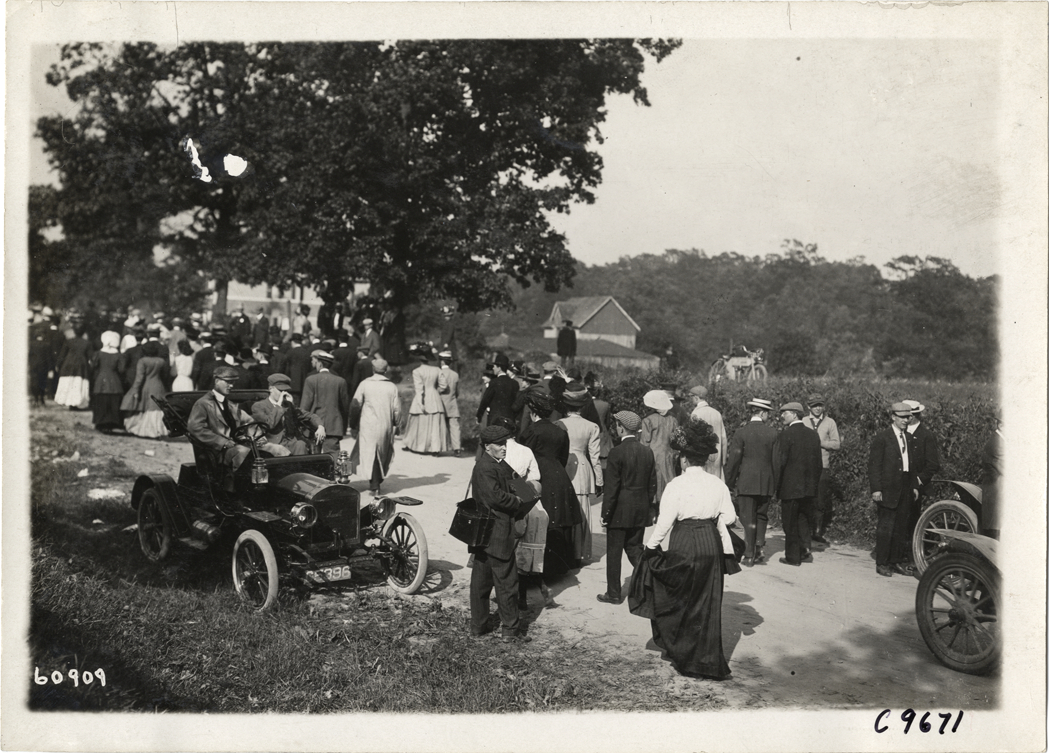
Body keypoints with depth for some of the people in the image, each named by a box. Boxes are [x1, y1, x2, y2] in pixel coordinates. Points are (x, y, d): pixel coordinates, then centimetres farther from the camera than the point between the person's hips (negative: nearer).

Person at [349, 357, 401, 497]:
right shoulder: (392, 387, 0)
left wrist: (353, 425, 6)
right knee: (383, 456, 17)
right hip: (386, 427, 2)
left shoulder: (364, 384, -4)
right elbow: (397, 409, 1)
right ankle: (377, 481, 27)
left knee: (371, 455, 1)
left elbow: (355, 405, -2)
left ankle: (374, 486, -4)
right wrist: (394, 425, 15)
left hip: (368, 426, -2)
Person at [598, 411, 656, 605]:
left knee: (614, 553, 7)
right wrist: (648, 508, 16)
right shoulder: (648, 452, 3)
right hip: (641, 512, 6)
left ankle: (614, 593, 15)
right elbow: (652, 485, 7)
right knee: (635, 549, 19)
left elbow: (611, 487, -15)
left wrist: (605, 514, -9)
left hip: (620, 511, -6)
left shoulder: (617, 452, -16)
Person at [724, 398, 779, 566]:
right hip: (767, 483, 2)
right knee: (762, 516, 17)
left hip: (746, 483, -2)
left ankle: (749, 556, 5)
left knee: (748, 519, 3)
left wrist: (729, 481, 4)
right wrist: (776, 482, 11)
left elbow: (733, 459, -6)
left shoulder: (741, 432, -7)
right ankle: (758, 550, 9)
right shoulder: (773, 433, -2)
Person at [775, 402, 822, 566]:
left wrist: (777, 487, -6)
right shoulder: (813, 434, 6)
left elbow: (780, 462, -14)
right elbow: (819, 462, 9)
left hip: (790, 486, -6)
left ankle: (793, 557, 10)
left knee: (790, 523, 4)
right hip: (809, 487, 6)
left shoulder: (786, 434, -13)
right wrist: (814, 483, 16)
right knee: (805, 520, 19)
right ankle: (806, 551, 17)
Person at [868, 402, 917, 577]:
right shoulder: (881, 438, -7)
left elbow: (910, 464, 18)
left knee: (901, 528, 11)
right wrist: (876, 489, -15)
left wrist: (914, 485, 12)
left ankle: (896, 561, 20)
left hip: (905, 490, 7)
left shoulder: (908, 437, 14)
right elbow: (873, 465, -10)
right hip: (888, 490, -7)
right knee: (885, 527, -3)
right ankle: (881, 563, 5)